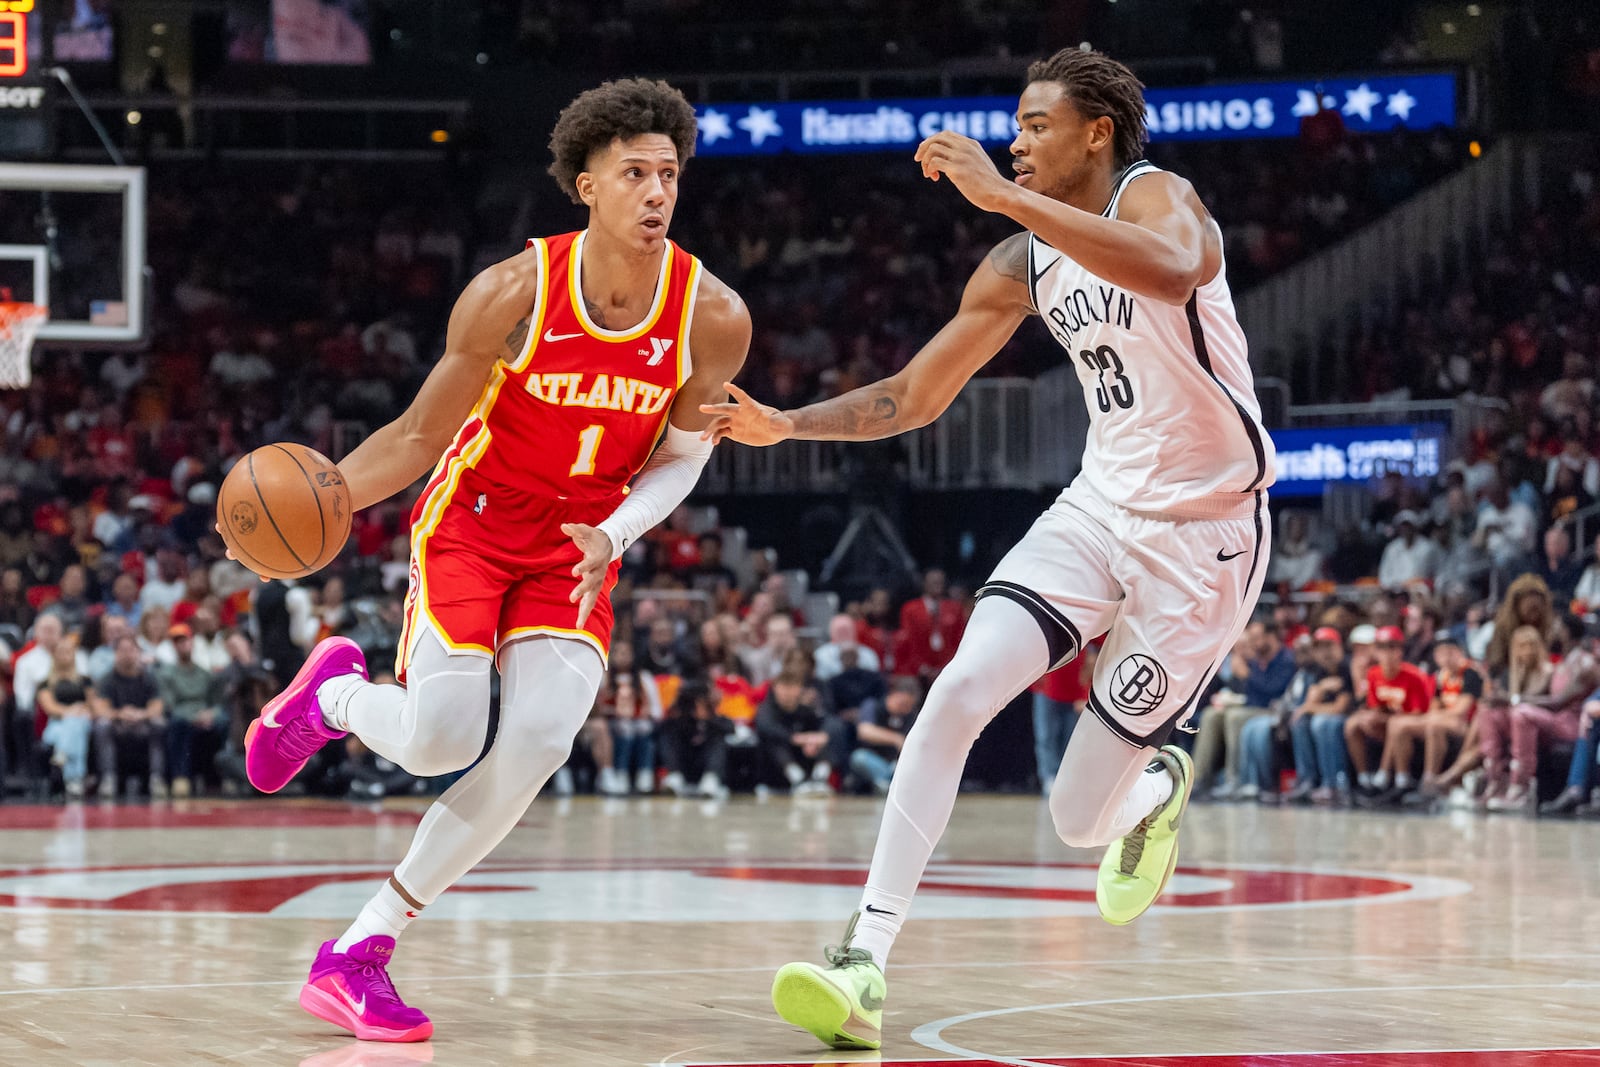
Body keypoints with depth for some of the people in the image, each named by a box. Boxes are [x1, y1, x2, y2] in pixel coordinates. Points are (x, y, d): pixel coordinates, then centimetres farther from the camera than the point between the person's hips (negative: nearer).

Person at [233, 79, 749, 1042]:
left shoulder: (714, 320, -15)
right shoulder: (514, 294, -20)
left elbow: (681, 455, 0)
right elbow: (423, 433, -10)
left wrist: (614, 535, -20)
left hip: (578, 550, 2)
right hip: (470, 520, -2)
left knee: (540, 742, -18)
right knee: (442, 741, -18)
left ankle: (362, 950, -8)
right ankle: (334, 691, 22)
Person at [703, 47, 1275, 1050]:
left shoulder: (1156, 197, -14)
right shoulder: (1023, 265, 7)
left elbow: (1171, 269, -41)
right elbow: (915, 397, 15)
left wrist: (1003, 195, -42)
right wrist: (785, 424, 1)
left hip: (1206, 531, -6)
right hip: (1103, 506, 6)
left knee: (1080, 815, -3)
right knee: (958, 693, -18)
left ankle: (1159, 787, 36)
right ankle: (865, 965, -20)